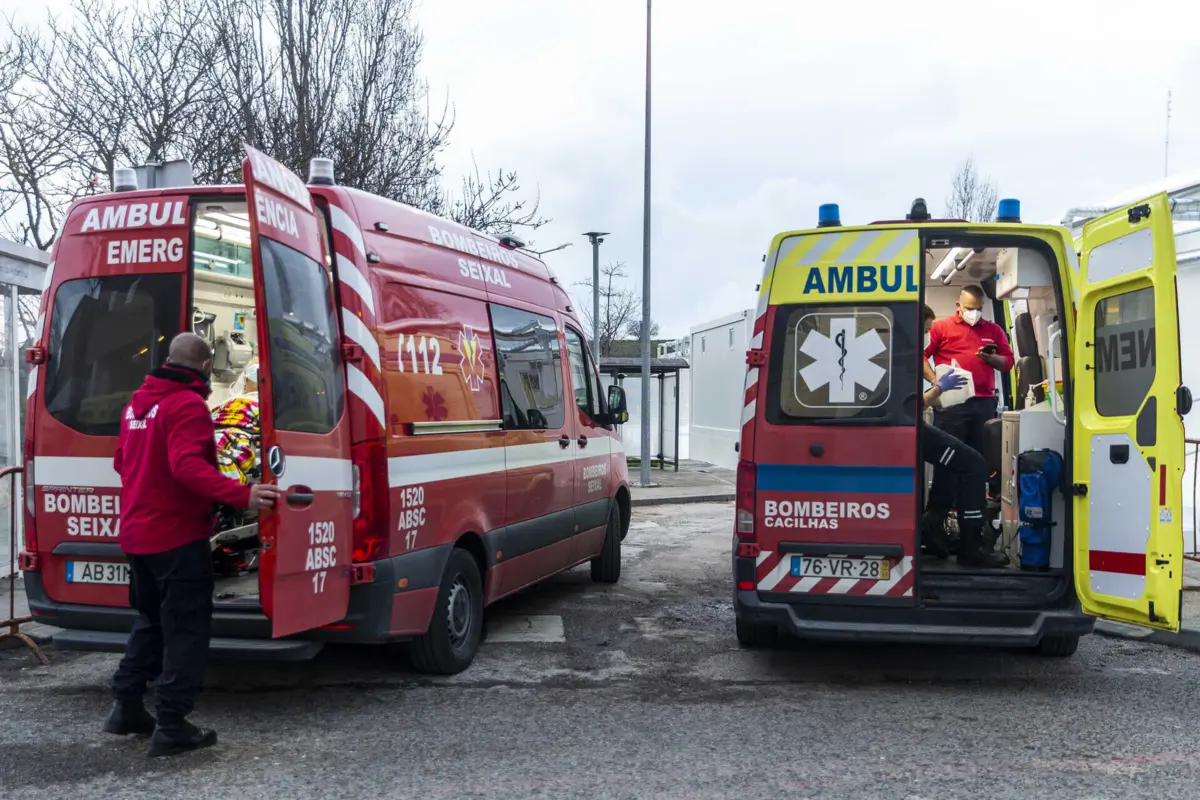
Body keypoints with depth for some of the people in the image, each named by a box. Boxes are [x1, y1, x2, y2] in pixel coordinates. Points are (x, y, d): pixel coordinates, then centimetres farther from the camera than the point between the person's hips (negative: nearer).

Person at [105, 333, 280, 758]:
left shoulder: (138, 402, 14)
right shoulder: (187, 404, -14)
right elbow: (188, 466, -28)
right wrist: (241, 495, -35)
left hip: (137, 533, 9)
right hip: (177, 535, -9)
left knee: (151, 620, 22)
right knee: (185, 627, -2)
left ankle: (127, 707, 26)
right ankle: (171, 726, -2)